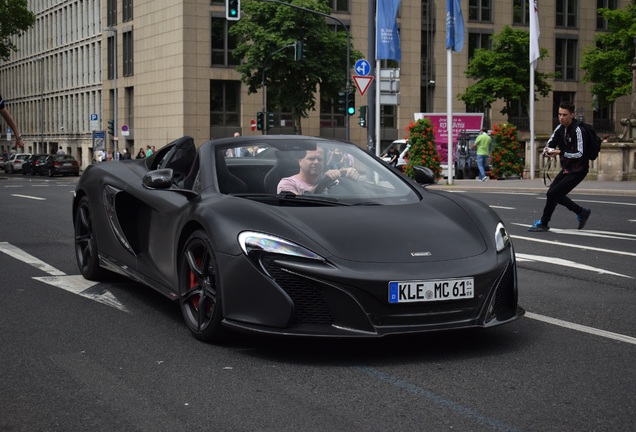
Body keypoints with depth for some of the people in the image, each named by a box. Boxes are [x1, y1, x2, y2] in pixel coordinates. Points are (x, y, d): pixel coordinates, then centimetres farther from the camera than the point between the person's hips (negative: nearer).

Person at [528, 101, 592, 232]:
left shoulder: (577, 130, -21)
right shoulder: (560, 128, 3)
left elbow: (579, 154, -26)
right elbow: (549, 145, 8)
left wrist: (559, 152, -32)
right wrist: (548, 151, -16)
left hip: (577, 171, -9)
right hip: (566, 168, 9)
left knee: (552, 194, -12)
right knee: (555, 194, 11)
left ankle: (543, 223, 4)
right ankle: (582, 212, 25)